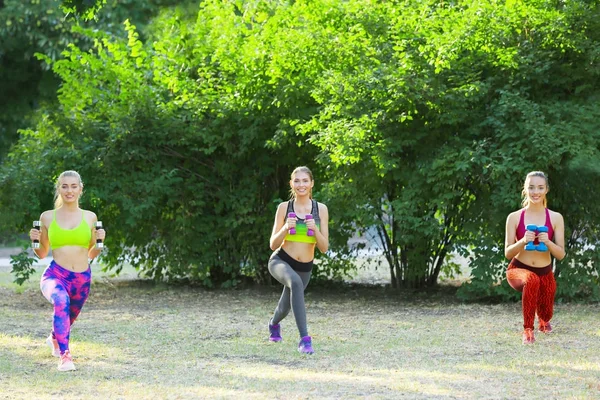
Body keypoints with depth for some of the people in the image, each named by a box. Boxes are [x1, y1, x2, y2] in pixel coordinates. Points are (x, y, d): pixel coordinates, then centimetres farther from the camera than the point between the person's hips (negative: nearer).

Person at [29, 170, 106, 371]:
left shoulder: (90, 217, 6)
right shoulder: (48, 217, 3)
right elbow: (42, 253, 13)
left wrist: (100, 241, -6)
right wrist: (35, 241, -7)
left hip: (82, 279, 3)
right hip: (55, 275, -3)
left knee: (68, 318, 22)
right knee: (61, 301, -37)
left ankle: (54, 339, 60)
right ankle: (64, 356, -40)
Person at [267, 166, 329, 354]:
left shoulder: (321, 209, -4)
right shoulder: (284, 208, -6)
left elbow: (324, 248, -5)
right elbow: (273, 245, -5)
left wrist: (315, 229, -23)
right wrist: (285, 228, -23)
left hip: (304, 268, 3)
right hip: (281, 261, -3)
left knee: (284, 308, 20)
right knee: (296, 282, -37)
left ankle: (274, 324, 60)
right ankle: (304, 338, -40)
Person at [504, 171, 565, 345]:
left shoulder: (556, 218, -4)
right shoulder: (514, 217, -6)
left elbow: (561, 254, -4)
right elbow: (508, 253, -6)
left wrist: (547, 242, -24)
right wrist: (523, 241, -25)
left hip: (545, 273, 3)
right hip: (519, 269, -3)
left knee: (546, 315, 3)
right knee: (532, 280, -38)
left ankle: (542, 319, 47)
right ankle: (527, 329, -23)